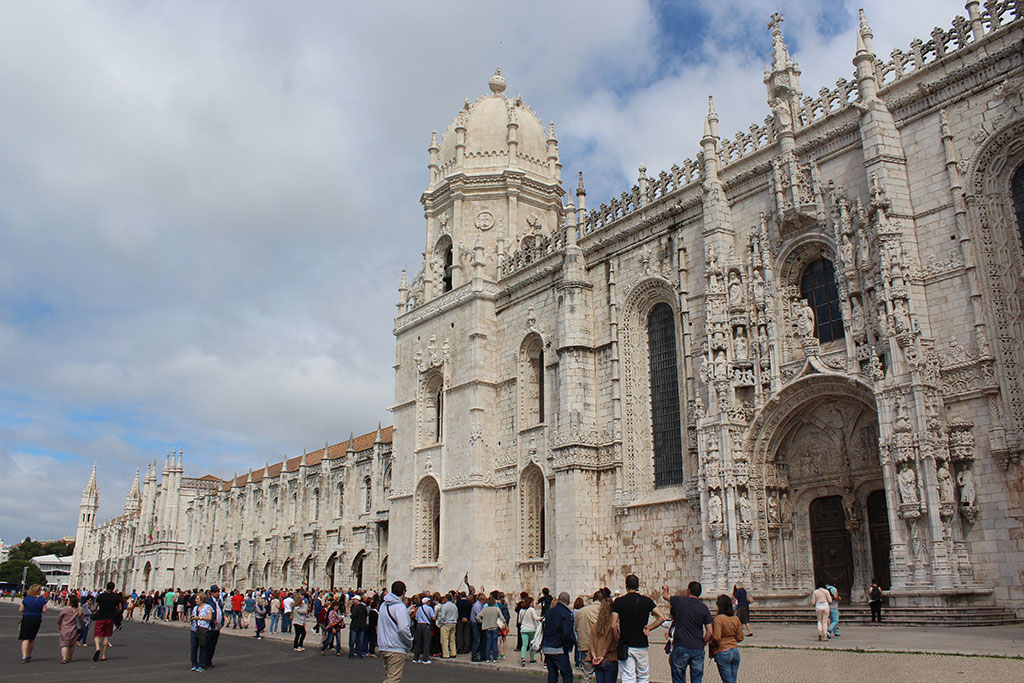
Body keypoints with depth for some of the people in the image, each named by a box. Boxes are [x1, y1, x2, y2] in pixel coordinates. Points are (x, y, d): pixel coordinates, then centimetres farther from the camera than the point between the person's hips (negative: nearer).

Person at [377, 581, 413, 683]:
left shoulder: (383, 605, 10)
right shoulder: (400, 606, -17)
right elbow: (403, 629, -25)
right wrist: (410, 642, -10)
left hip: (383, 647, 8)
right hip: (396, 649, -8)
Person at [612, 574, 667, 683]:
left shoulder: (618, 601, -3)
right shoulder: (646, 600, -1)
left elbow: (614, 625, -7)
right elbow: (662, 618, -6)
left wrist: (618, 638, 7)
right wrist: (648, 628, 4)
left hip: (625, 646, -1)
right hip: (641, 645, 1)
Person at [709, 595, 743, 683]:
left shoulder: (718, 618, -15)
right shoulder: (736, 619, 3)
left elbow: (716, 638, -21)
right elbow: (740, 637, 7)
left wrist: (711, 643, -1)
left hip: (723, 652, -6)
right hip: (735, 651, 6)